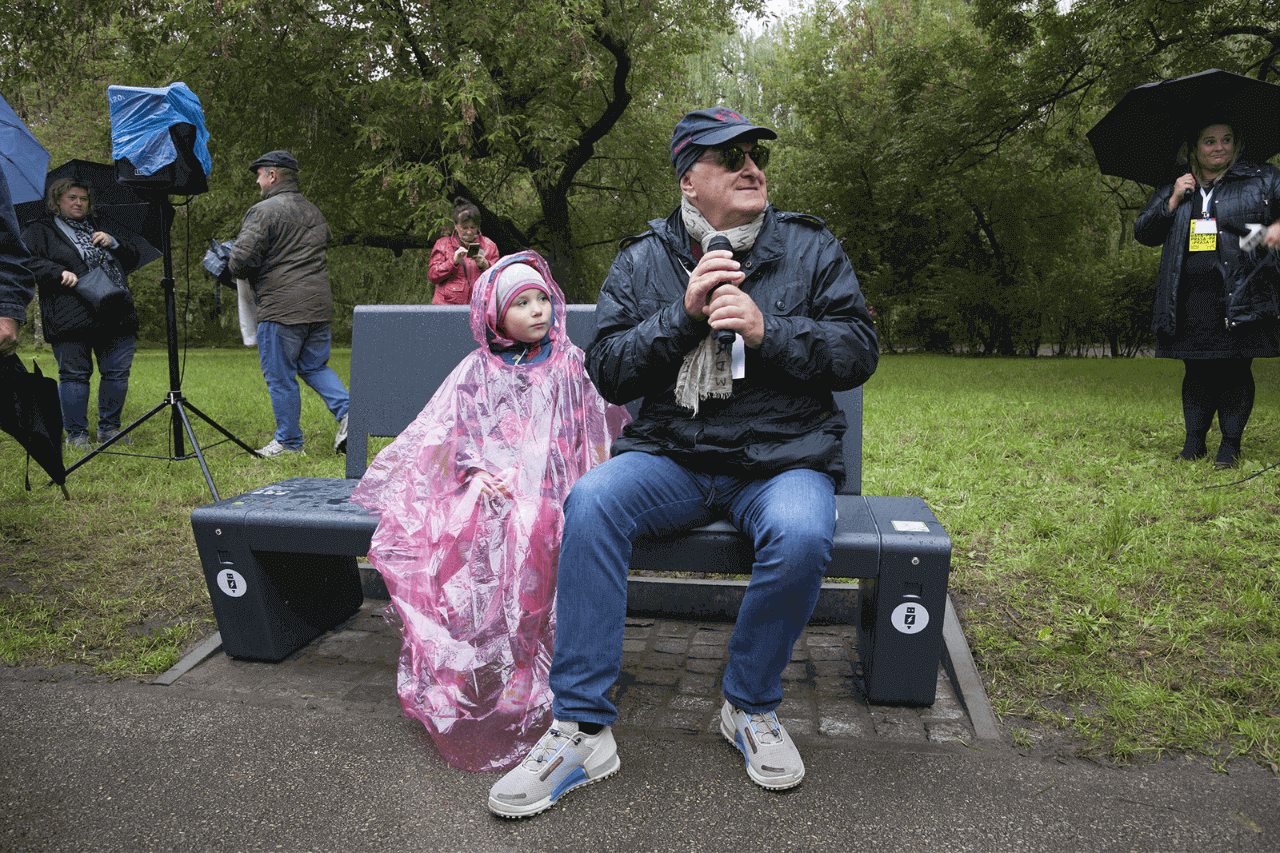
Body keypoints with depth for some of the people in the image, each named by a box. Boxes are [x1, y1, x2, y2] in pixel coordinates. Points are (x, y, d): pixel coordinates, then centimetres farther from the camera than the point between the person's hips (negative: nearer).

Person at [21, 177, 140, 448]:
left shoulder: (98, 230, 25)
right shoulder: (39, 230, 11)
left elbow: (132, 259, 22)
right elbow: (26, 261, -3)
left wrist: (112, 242, 4)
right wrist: (61, 273, -16)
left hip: (116, 316, 4)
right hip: (70, 321, -4)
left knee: (118, 373, 3)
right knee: (75, 375, -3)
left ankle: (109, 428, 15)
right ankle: (76, 434, 7)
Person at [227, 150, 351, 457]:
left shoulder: (263, 212, -10)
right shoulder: (314, 212, 15)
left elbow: (242, 259, -16)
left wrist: (234, 271, 7)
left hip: (281, 308, -7)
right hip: (319, 305, 7)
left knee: (280, 376, 4)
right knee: (314, 366, 18)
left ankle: (288, 441, 12)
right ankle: (346, 412, -1)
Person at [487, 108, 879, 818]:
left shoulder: (811, 248, 7)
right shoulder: (642, 260, 8)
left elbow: (859, 351, 0)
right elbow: (606, 372, 1)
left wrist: (766, 329, -15)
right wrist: (683, 315, -14)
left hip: (785, 459, 0)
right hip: (673, 457, 1)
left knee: (801, 533, -34)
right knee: (591, 501, -28)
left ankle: (751, 707, -6)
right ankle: (581, 729, -19)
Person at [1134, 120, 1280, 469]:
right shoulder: (1172, 190, 16)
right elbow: (1143, 233, 10)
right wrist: (1172, 202, -2)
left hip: (1240, 296, -2)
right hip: (1190, 301, 2)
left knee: (1235, 371, -1)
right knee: (1197, 371, 6)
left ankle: (1231, 444, 10)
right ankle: (1194, 441, 16)